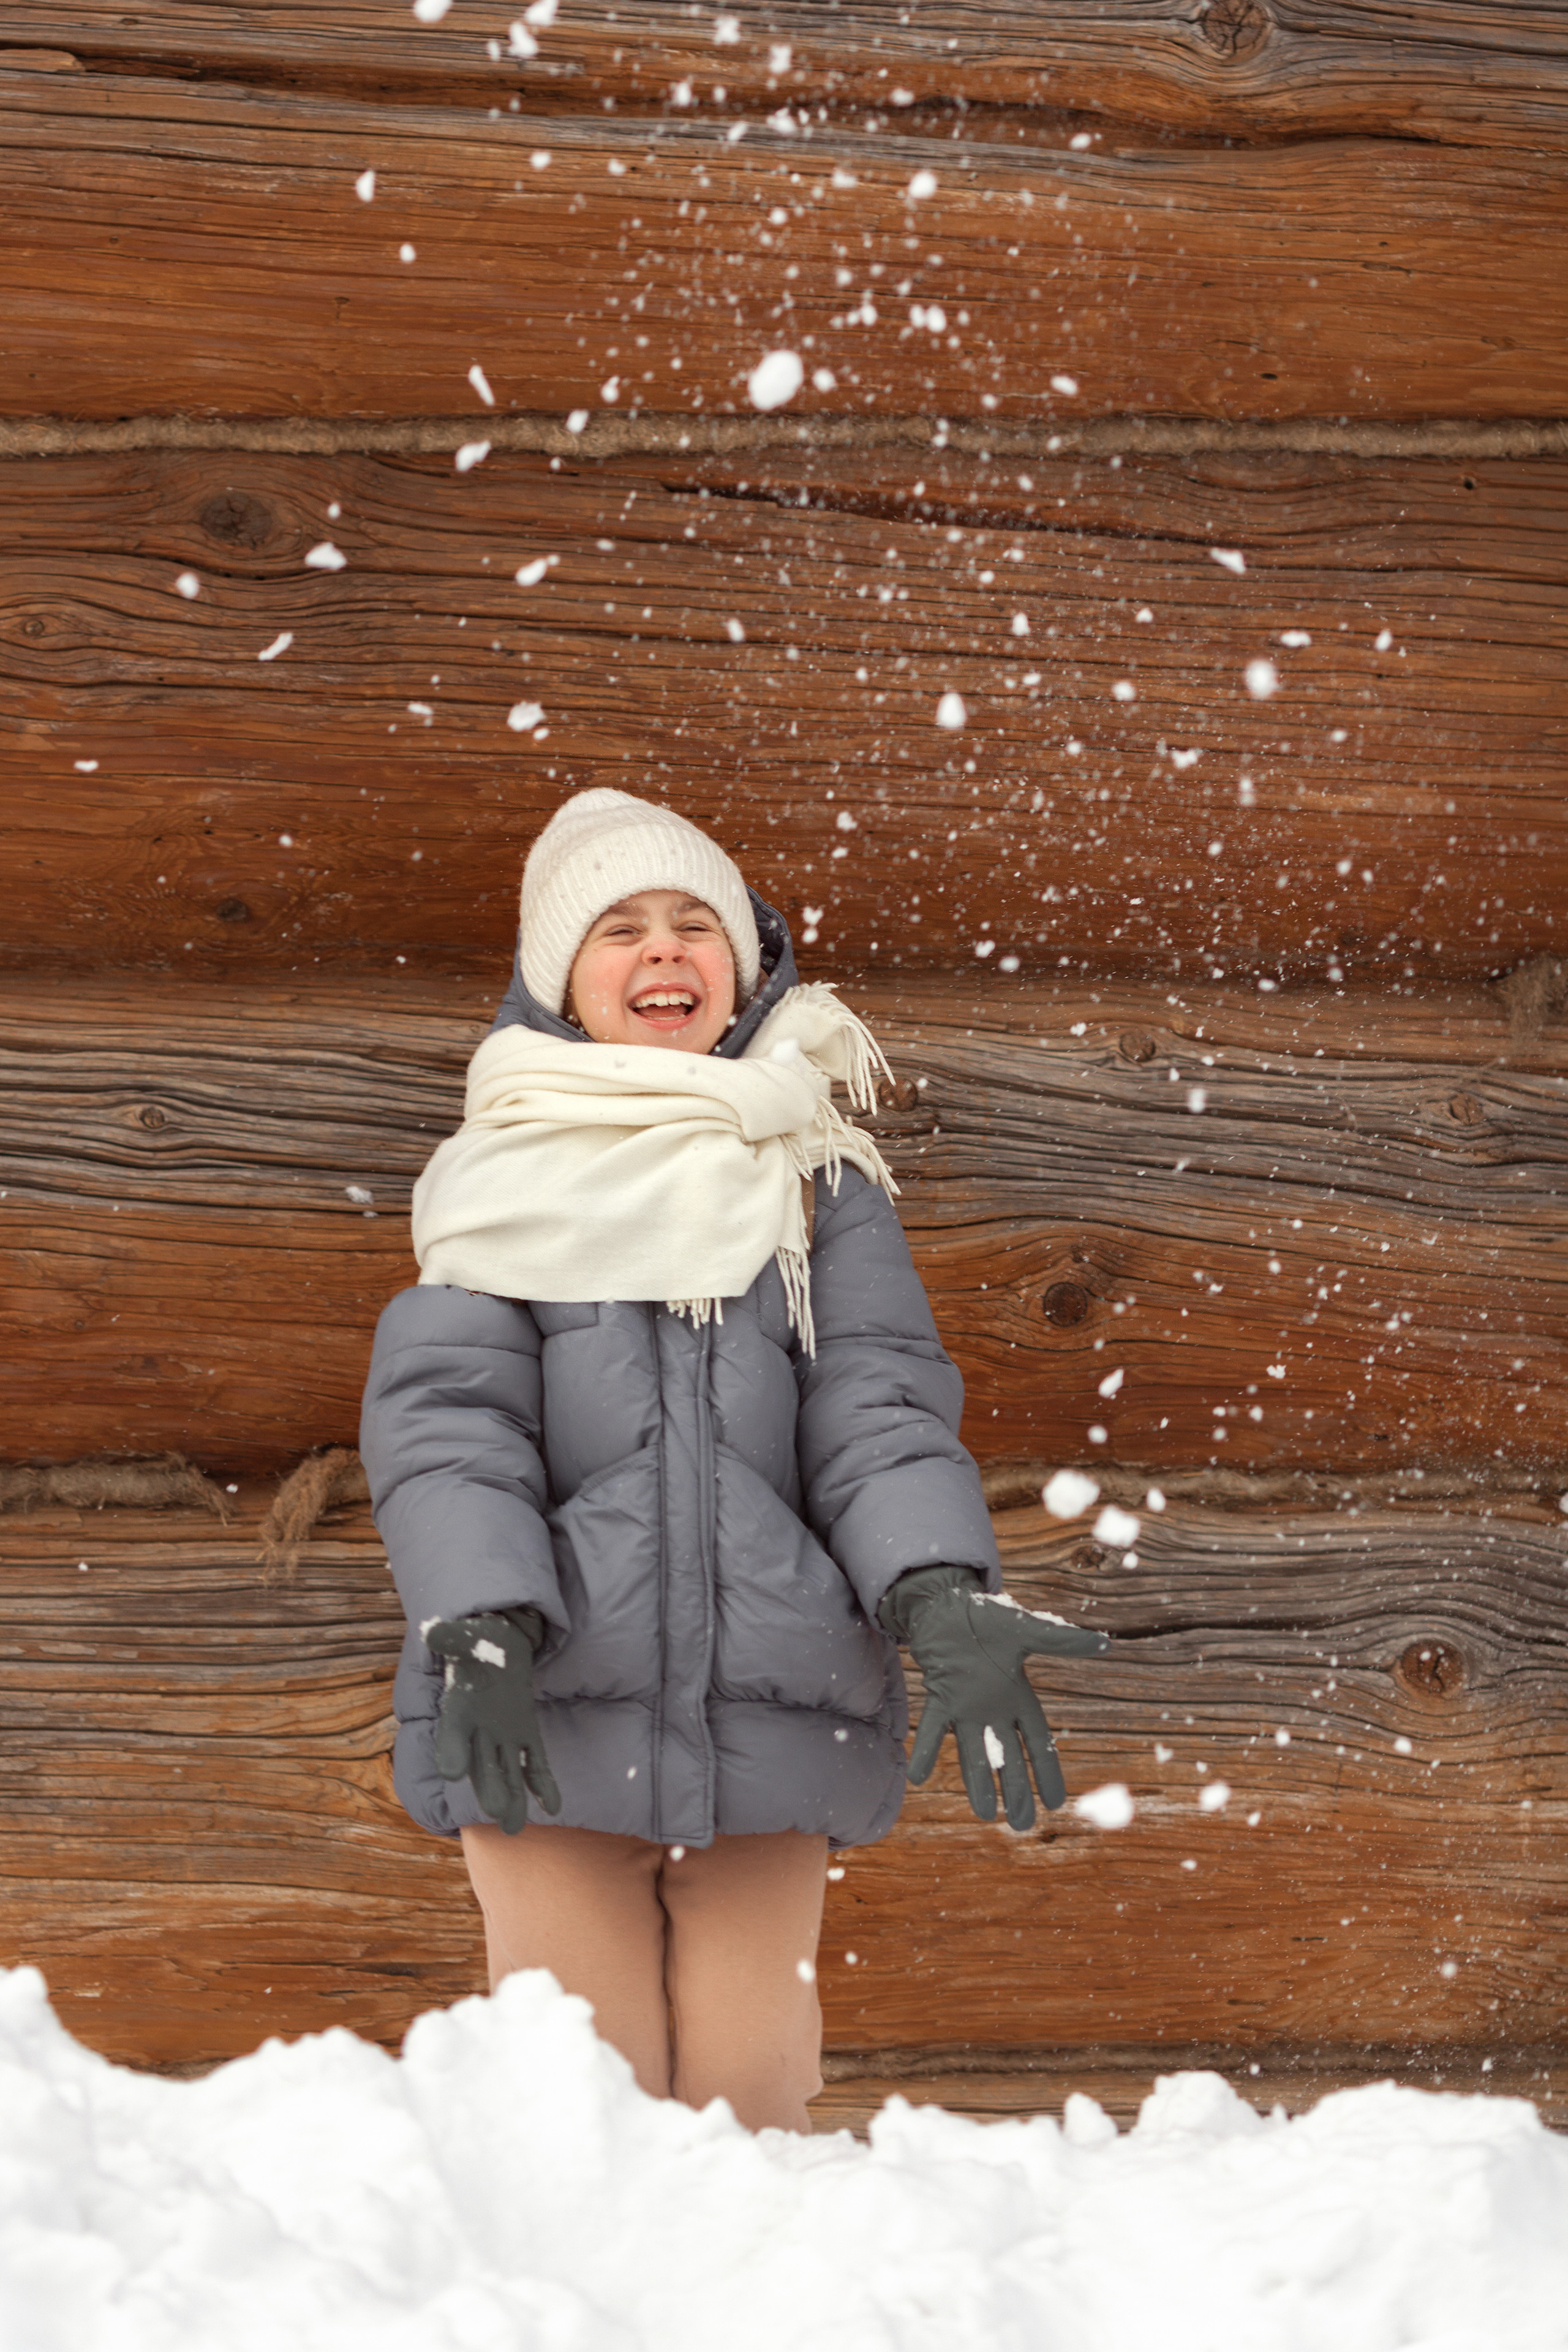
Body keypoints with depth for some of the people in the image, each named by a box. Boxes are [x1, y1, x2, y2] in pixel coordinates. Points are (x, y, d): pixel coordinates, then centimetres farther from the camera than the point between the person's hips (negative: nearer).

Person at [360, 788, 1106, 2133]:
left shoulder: (821, 1179, 13)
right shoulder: (503, 1181, 9)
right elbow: (444, 1418, -1)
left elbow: (879, 1407, 4)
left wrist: (945, 1600, -15)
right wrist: (479, 1629, -18)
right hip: (551, 1720, -1)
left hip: (768, 1718, 1)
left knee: (750, 2099, 3)